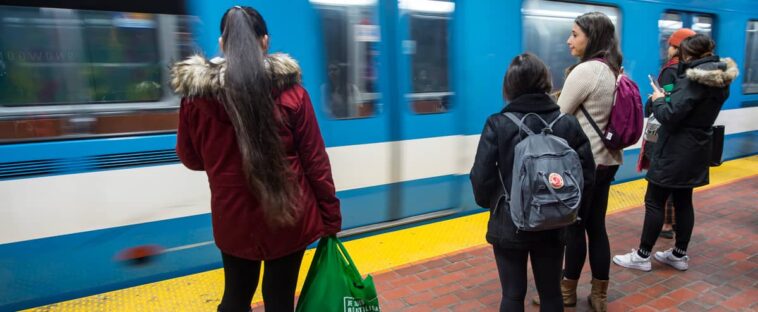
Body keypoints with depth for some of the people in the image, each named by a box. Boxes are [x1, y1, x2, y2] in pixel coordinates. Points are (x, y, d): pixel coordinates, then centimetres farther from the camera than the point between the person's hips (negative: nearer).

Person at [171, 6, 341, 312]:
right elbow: (315, 160, -8)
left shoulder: (196, 94, -7)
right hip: (288, 214, -1)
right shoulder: (291, 91, -11)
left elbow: (190, 159, 6)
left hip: (233, 218, 2)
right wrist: (331, 216, 1)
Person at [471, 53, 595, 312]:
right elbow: (586, 174, -3)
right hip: (553, 225, 3)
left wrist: (490, 203, 5)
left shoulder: (498, 124, -14)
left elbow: (481, 178, -16)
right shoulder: (568, 123, -5)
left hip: (508, 225, -2)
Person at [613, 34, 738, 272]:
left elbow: (670, 116, -24)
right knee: (683, 201, 15)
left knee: (654, 202, -1)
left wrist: (658, 100, -6)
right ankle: (680, 255, 25)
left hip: (676, 151, -9)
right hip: (695, 149, 9)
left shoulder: (695, 79, -20)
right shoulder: (719, 79, 9)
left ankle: (642, 256, 7)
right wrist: (669, 98, 7)